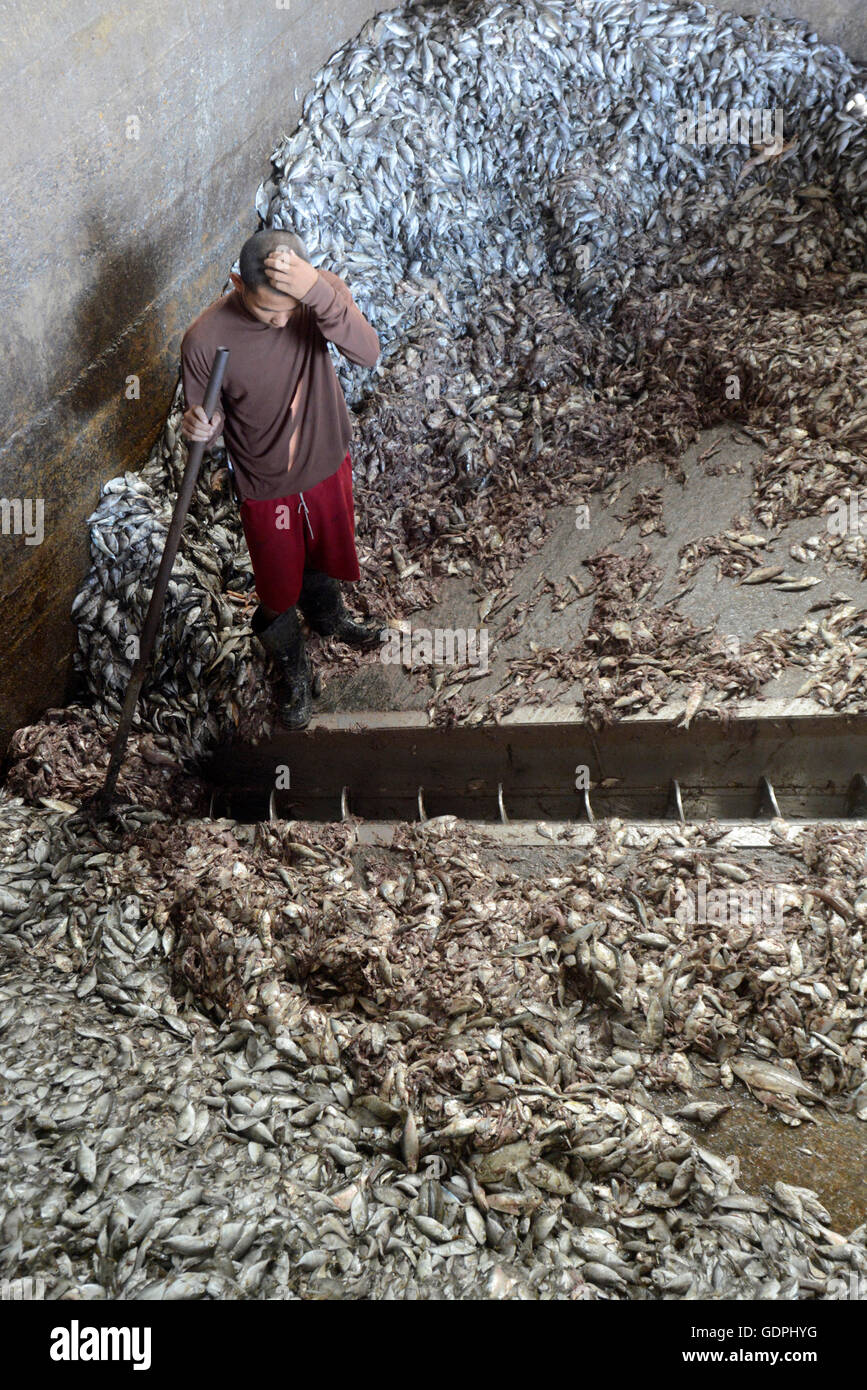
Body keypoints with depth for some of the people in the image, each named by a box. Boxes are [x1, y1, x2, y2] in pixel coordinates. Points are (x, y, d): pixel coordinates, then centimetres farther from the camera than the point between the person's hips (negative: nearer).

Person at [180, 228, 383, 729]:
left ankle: (329, 617, 64)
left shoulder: (321, 291, -22)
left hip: (328, 464, 3)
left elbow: (368, 352, -39)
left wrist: (319, 291, -53)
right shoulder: (205, 340, -26)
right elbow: (206, 417, -12)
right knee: (279, 589, 17)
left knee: (325, 556, 30)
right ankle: (295, 669, 47)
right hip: (266, 485, -2)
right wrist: (201, 427, -36)